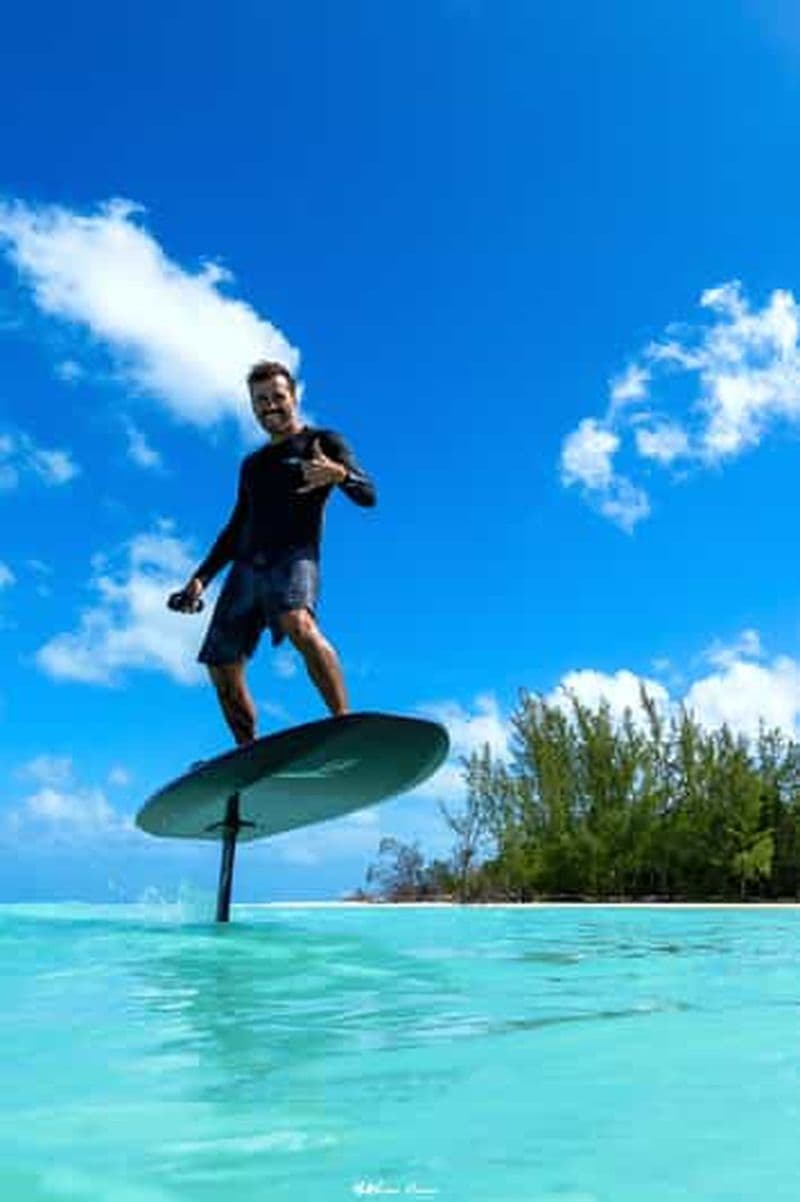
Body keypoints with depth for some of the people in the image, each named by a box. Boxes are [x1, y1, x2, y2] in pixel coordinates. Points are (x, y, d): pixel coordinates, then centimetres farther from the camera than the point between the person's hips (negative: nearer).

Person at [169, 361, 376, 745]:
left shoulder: (324, 442, 10)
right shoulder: (252, 465, 27)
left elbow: (367, 495, -4)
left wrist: (339, 473, -26)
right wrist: (201, 577, 19)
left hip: (294, 557, -6)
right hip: (246, 567, 6)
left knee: (299, 624, -37)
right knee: (222, 669, 0)